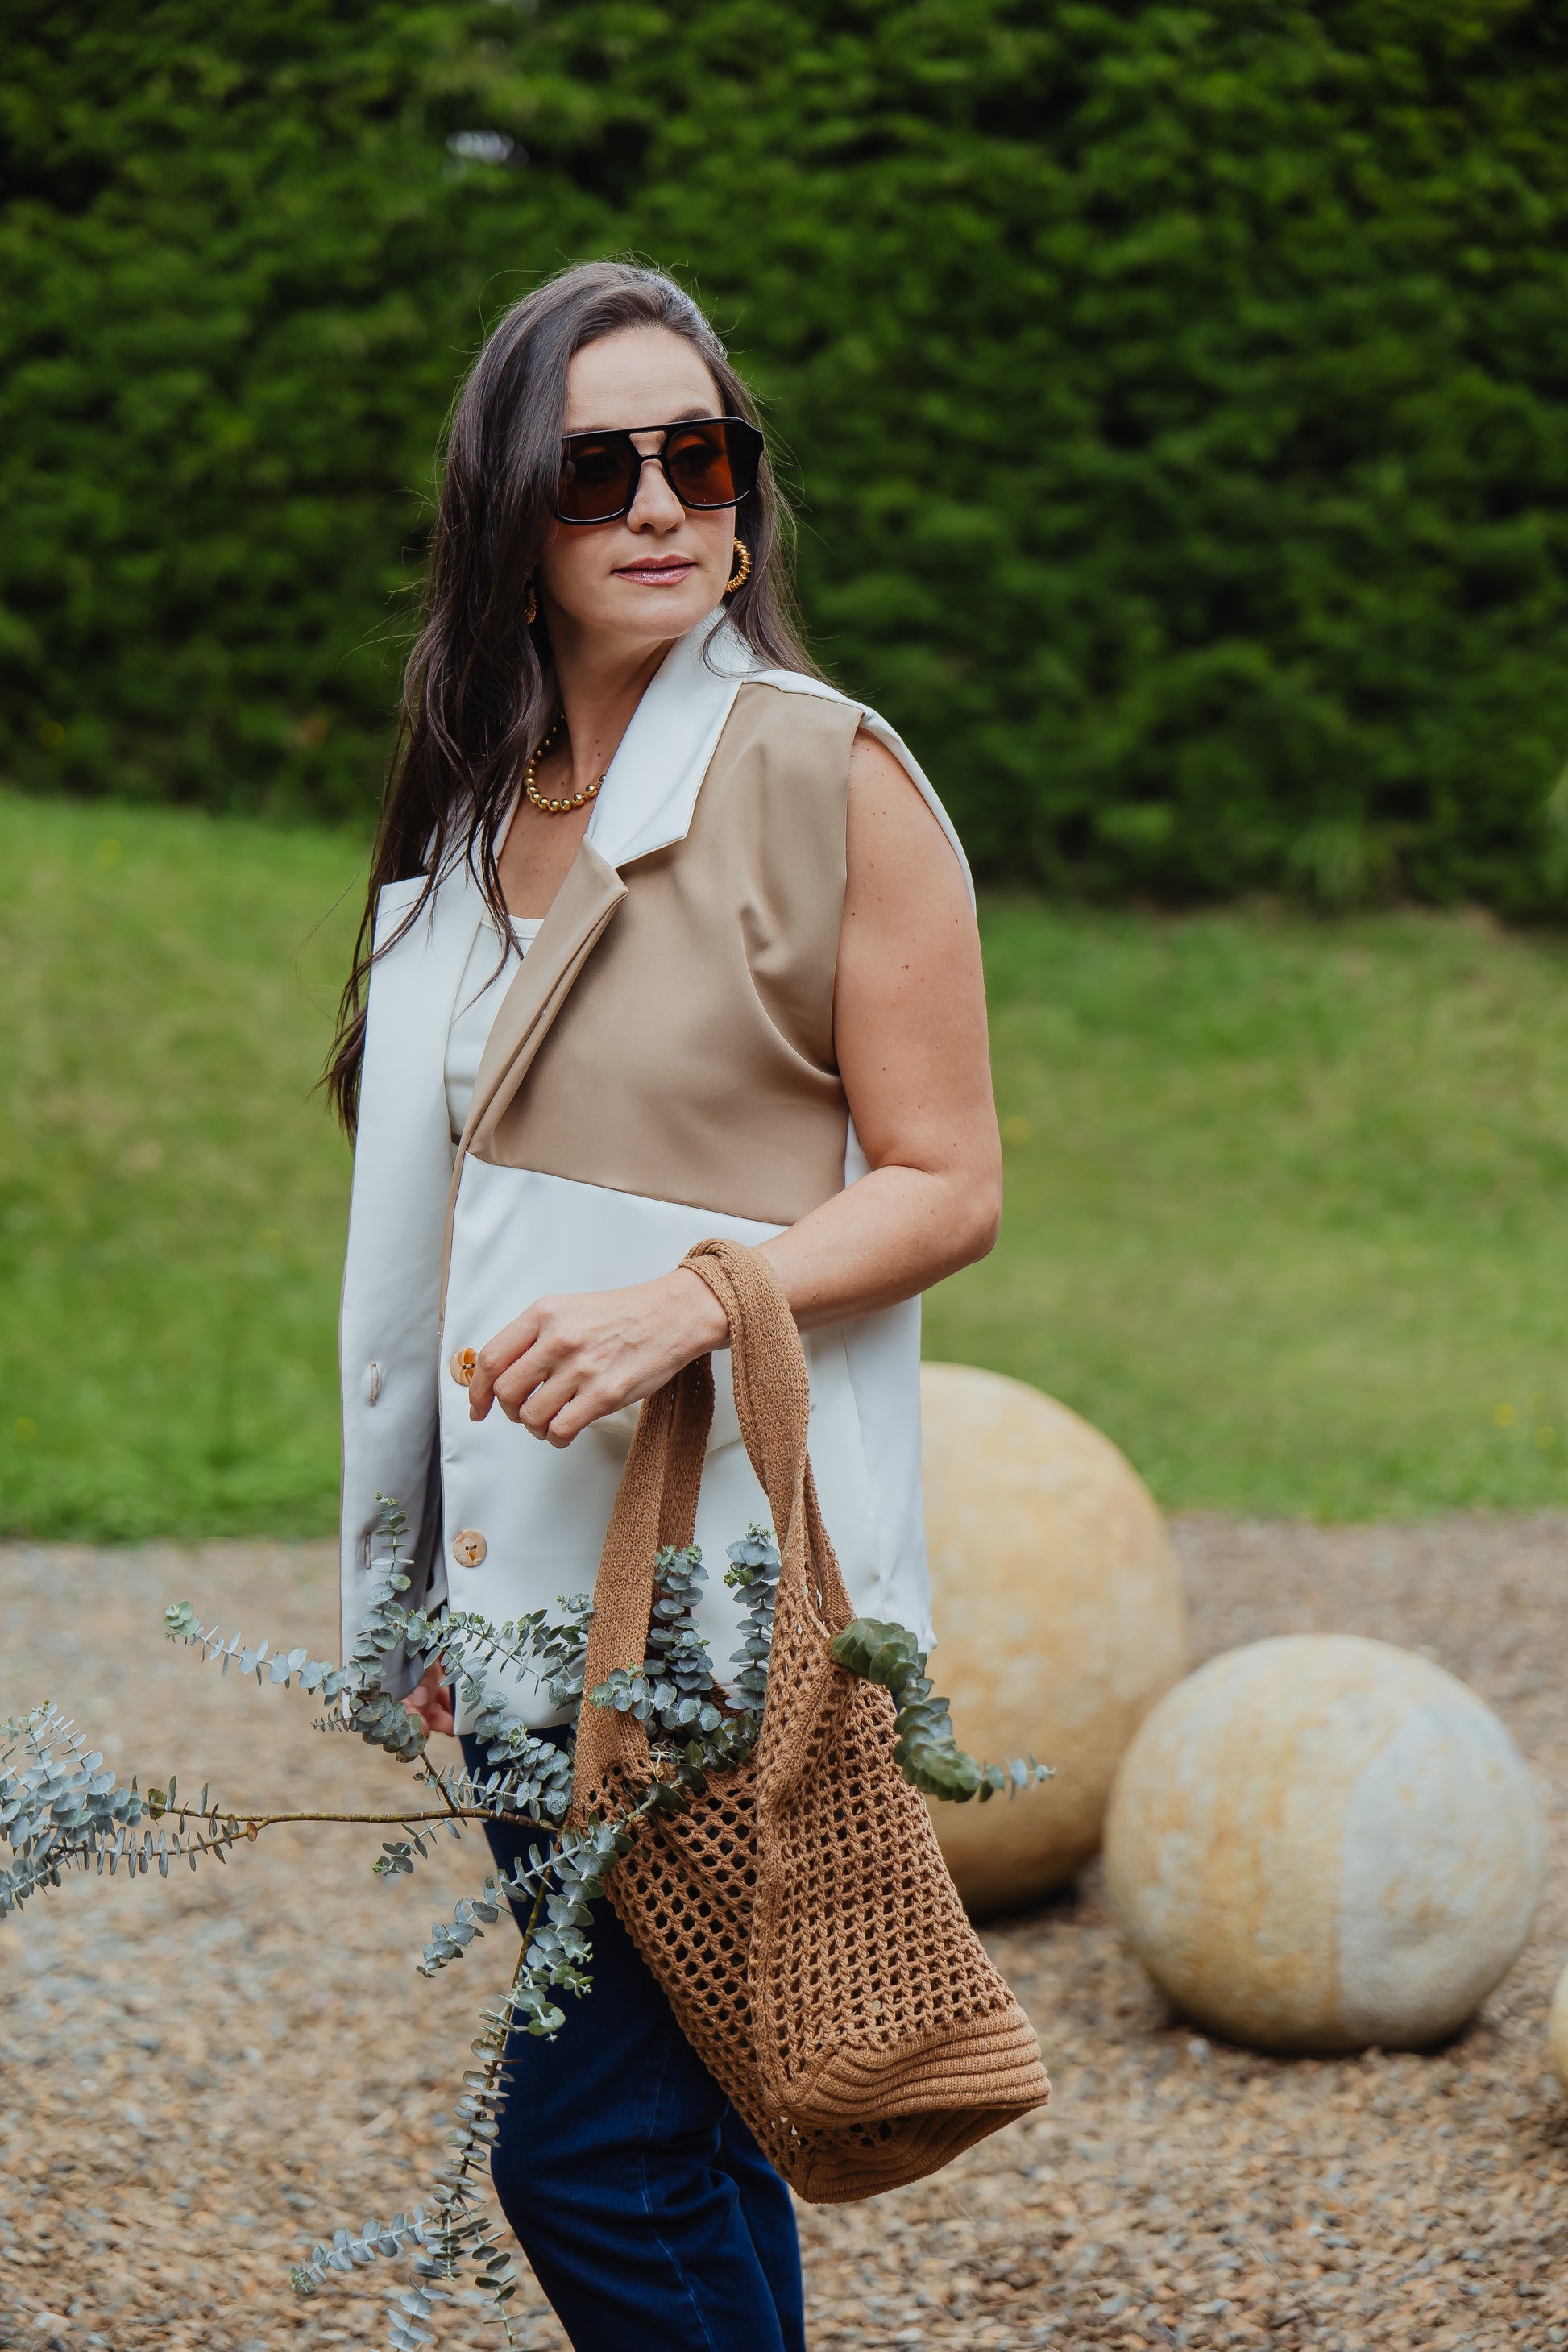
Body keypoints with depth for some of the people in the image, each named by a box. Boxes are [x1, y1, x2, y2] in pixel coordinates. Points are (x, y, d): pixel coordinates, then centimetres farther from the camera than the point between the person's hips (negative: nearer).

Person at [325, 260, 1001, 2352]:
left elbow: (947, 1188, -7)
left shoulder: (827, 778, -8)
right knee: (679, 2136, 12)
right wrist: (430, 1585, 18)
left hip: (731, 1567, -7)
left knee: (588, 2144, -9)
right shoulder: (479, 805, 12)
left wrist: (690, 1299, -23)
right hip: (534, 1565, 7)